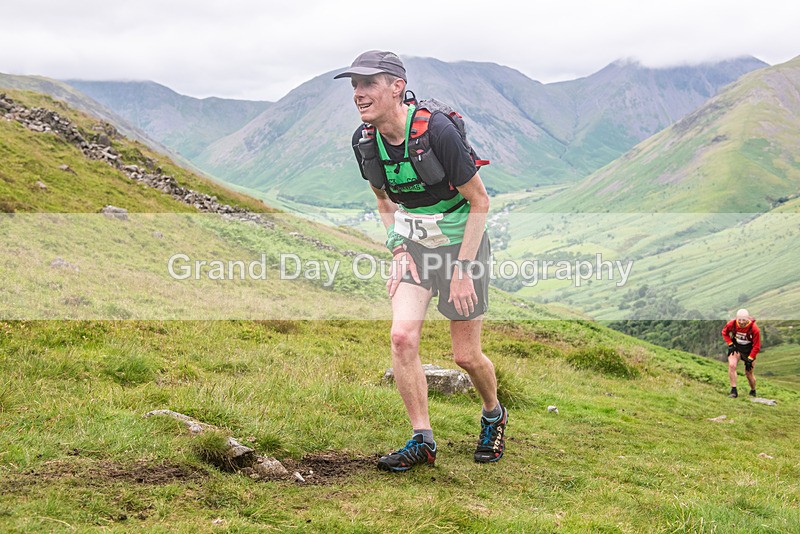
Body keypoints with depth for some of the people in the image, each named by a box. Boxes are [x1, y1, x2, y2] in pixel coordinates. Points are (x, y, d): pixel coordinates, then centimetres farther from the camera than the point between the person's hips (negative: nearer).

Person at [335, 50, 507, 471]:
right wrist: (399, 251, -2)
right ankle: (422, 440, -2)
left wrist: (462, 269, -17)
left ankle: (494, 415, 33)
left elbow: (479, 202, -17)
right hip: (412, 243, 4)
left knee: (466, 355, 2)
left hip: (461, 242, -4)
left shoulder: (437, 130, -26)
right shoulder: (364, 140, -8)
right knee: (402, 337, -14)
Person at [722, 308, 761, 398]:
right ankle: (733, 391, -17)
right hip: (736, 347, 1)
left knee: (748, 373, 4)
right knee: (731, 365, -22)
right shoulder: (731, 324, -21)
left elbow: (756, 346, -17)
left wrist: (750, 359, -18)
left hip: (749, 350, -1)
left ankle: (753, 392, 31)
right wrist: (730, 344, -8)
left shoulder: (754, 329, -26)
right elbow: (724, 333, 3)